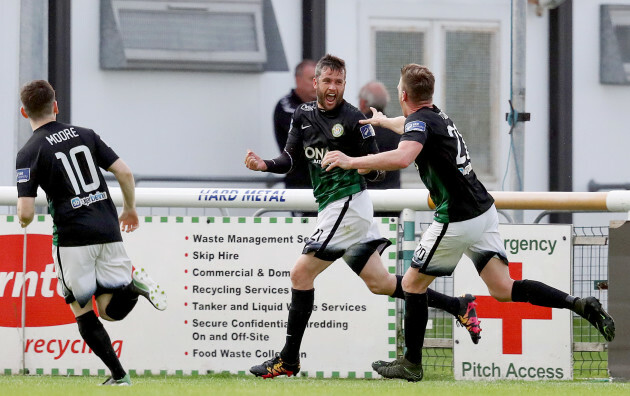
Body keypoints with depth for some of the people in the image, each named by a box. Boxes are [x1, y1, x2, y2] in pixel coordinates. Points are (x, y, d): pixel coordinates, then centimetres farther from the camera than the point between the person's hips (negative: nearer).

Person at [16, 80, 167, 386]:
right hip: (109, 229, 4)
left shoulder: (29, 153, -4)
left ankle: (118, 374, 0)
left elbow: (25, 212, -11)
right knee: (111, 310, 10)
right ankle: (133, 282, -21)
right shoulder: (85, 135, 10)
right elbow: (124, 172, 7)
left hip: (73, 238, -4)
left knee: (82, 311, 10)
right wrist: (130, 209, 24)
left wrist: (23, 220, 14)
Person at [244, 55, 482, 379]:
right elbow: (290, 158, 10)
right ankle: (458, 306, 19)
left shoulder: (353, 120, -11)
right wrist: (265, 165, -10)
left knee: (301, 274, -8)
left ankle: (288, 360, -2)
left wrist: (367, 168, -31)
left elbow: (376, 172, -9)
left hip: (347, 204, -8)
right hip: (331, 208, 8)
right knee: (379, 283, 12)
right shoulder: (304, 115, 10)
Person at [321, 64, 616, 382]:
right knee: (504, 290, 4)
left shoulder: (420, 120, -14)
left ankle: (411, 364, 16)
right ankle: (580, 305, -11)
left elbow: (402, 158, -36)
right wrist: (381, 120, 59)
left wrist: (351, 162, -29)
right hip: (484, 210, 8)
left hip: (457, 221, -8)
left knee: (413, 283, 9)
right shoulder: (437, 116, 13)